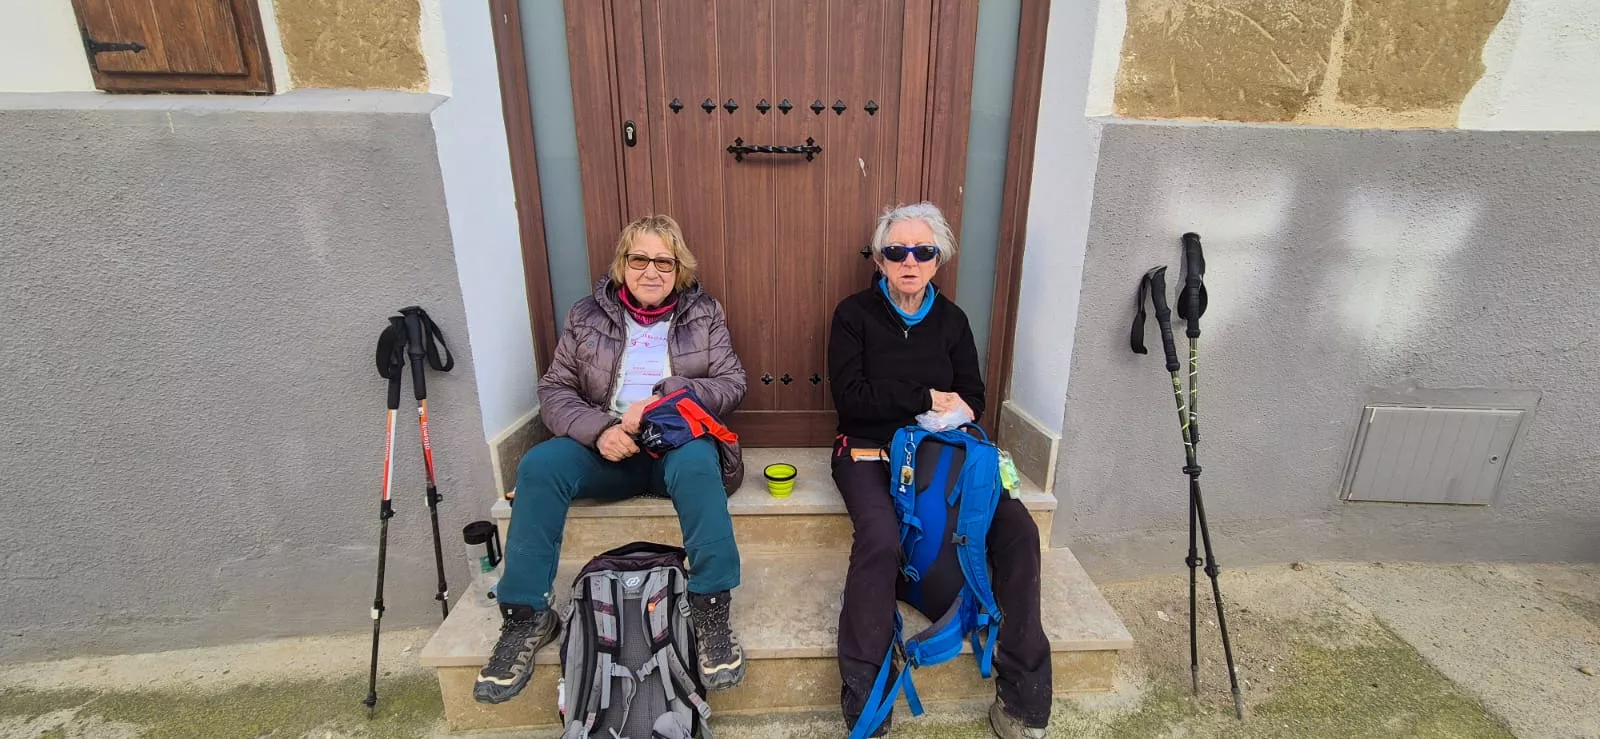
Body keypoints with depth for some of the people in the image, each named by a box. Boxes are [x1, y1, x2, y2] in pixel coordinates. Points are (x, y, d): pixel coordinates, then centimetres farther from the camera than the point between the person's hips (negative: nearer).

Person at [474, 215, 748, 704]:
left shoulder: (704, 314, 7)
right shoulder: (587, 315, 10)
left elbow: (732, 384, 0)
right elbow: (554, 390, 5)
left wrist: (662, 399, -16)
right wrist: (599, 429, -15)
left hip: (678, 443, -2)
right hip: (607, 446, 2)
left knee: (696, 463, -36)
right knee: (539, 466, -26)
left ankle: (710, 608, -27)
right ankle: (526, 614, -14)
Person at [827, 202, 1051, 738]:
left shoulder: (951, 320, 12)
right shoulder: (855, 313, 1)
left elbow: (972, 400, 12)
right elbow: (850, 397, -9)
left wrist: (946, 415, -9)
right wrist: (927, 401, -10)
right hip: (869, 451, -3)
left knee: (1019, 530, -19)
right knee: (880, 539, -33)